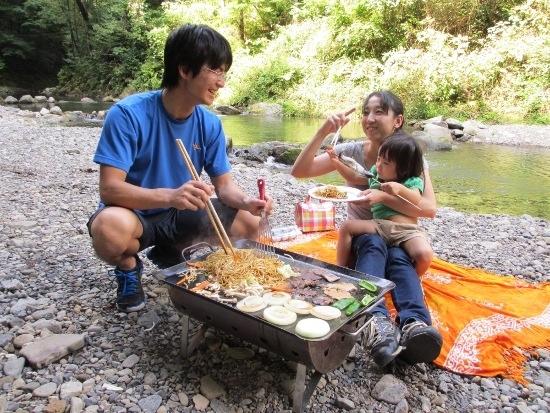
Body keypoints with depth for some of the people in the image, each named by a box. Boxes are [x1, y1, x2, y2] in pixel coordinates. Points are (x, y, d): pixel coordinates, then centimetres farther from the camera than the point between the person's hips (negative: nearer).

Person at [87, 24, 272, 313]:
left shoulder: (210, 124, -7)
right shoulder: (128, 114, -22)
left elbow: (224, 184, -4)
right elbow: (109, 189, -28)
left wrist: (246, 201, -27)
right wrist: (170, 196, -45)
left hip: (180, 216, 5)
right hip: (135, 213, -4)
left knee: (250, 223, -9)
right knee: (111, 227, -39)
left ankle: (174, 255, 12)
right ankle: (128, 268, 0)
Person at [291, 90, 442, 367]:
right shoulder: (351, 152, -4)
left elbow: (429, 208, -15)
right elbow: (298, 171, -13)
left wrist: (383, 197, -28)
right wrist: (323, 132, -25)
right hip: (361, 238, 0)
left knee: (398, 257, -34)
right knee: (374, 244, -35)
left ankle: (414, 323, -55)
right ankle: (376, 320, -56)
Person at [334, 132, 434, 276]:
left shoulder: (413, 182, 2)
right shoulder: (375, 173, 15)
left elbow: (416, 200, -16)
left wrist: (400, 189, -33)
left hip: (408, 229, -4)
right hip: (380, 225, 4)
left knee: (425, 255, -30)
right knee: (347, 226, -12)